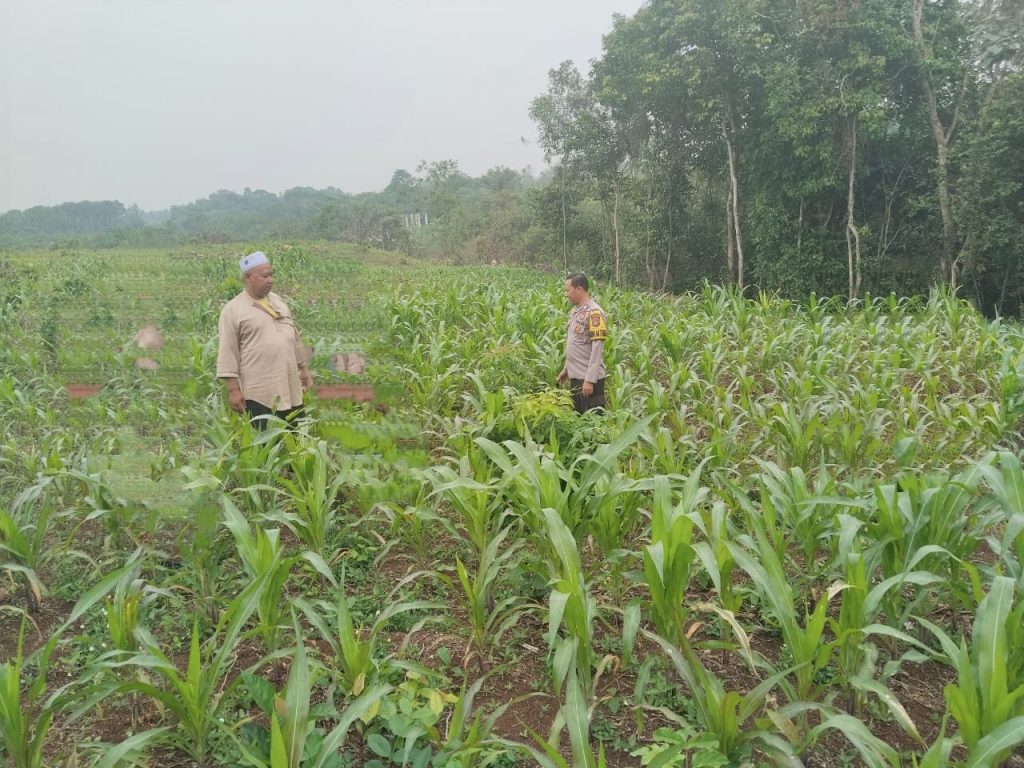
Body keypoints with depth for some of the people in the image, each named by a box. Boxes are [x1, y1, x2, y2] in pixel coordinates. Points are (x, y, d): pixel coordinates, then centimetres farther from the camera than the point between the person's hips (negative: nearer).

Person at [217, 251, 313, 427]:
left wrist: (303, 368, 21)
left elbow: (294, 337, 20)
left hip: (290, 388, 6)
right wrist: (234, 389, -12)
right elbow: (228, 353, -9)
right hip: (259, 393, -6)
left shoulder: (278, 300, 13)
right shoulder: (233, 310, -7)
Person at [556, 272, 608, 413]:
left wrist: (590, 380, -23)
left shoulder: (594, 313, -16)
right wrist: (566, 369, 19)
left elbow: (597, 349, -20)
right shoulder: (574, 311, 10)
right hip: (575, 376, 9)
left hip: (589, 379, -9)